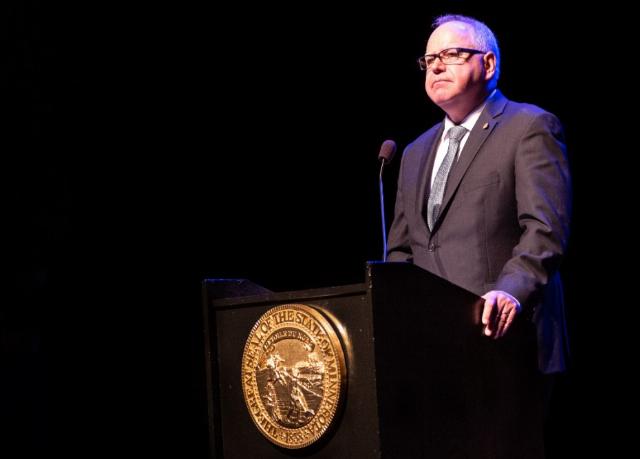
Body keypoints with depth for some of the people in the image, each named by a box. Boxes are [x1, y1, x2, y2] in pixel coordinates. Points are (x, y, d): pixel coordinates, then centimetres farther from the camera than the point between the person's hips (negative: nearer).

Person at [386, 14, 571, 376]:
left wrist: (511, 290, -28)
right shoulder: (416, 153, 23)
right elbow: (401, 250, 24)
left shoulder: (530, 128, 1)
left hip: (502, 336, -6)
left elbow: (546, 228, -12)